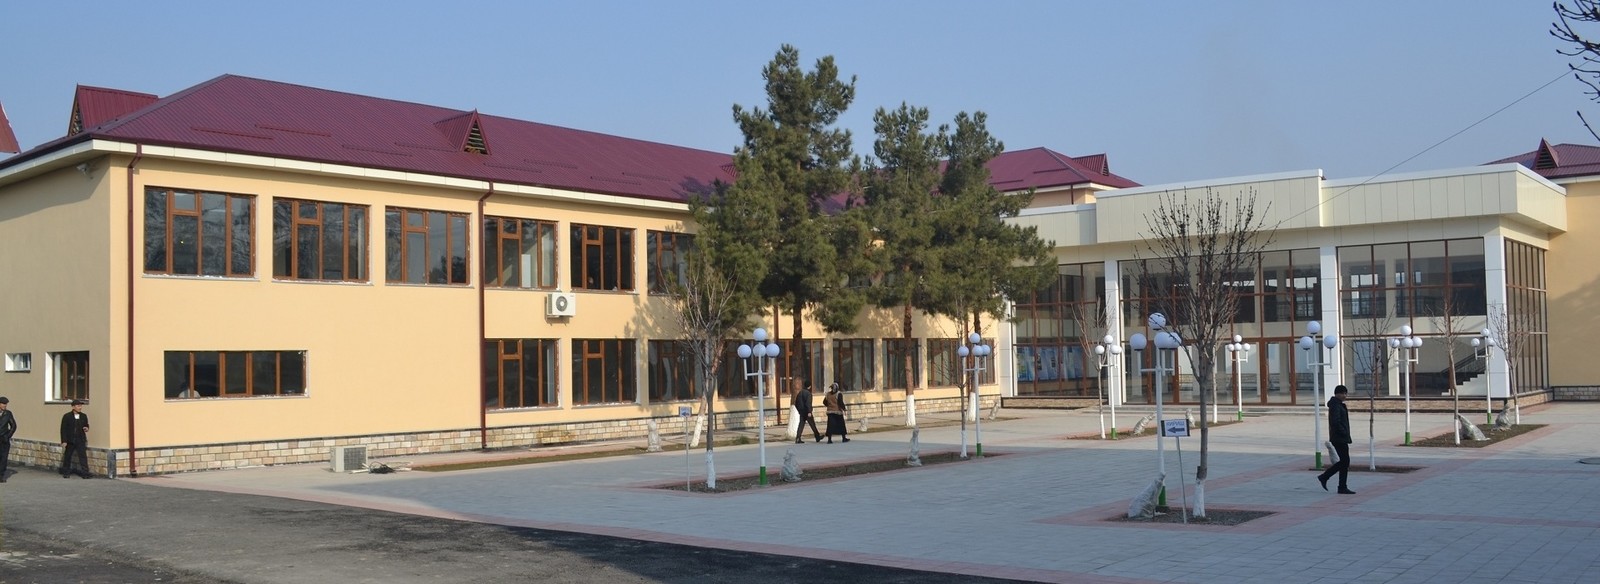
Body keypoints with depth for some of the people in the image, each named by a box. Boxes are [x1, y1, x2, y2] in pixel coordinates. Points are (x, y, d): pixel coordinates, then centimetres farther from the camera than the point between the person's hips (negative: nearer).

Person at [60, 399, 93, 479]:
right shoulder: (67, 416, -4)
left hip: (80, 440, 1)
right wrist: (64, 441, -11)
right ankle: (65, 472, 27)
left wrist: (86, 428, -8)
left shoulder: (84, 416, 5)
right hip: (70, 441, -1)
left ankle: (85, 473, -11)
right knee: (67, 457, 12)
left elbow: (86, 425, 18)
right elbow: (63, 429, -5)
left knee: (83, 456, -8)